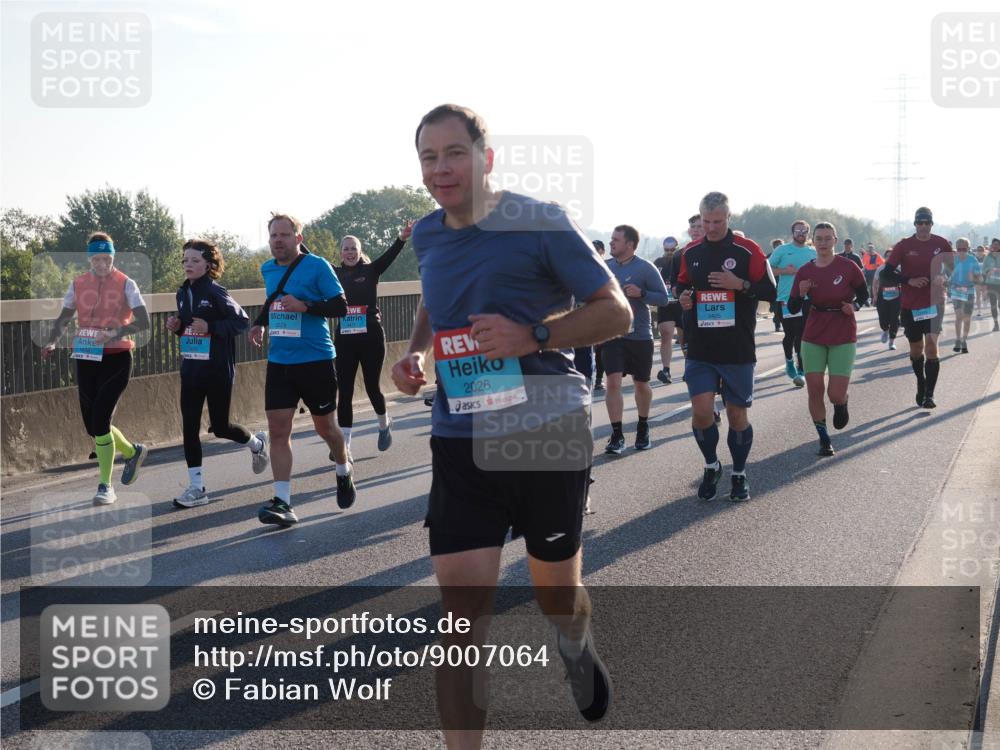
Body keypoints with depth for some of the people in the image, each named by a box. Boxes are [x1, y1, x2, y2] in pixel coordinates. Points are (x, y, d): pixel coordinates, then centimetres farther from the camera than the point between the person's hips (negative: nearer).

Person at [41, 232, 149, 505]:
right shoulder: (78, 284, 7)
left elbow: (143, 321, -13)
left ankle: (105, 485, -1)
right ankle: (132, 452, 34)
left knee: (100, 420, -13)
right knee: (92, 425, 5)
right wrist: (52, 341, -10)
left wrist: (117, 333, -31)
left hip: (116, 359, -5)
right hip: (86, 359, 5)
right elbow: (63, 318, 10)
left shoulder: (125, 284, -5)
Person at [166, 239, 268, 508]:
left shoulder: (216, 292, -12)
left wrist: (210, 327, -23)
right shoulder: (183, 293, 8)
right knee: (189, 426, 0)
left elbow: (242, 321, -14)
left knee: (220, 426, 5)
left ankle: (256, 443, 38)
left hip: (218, 370, -6)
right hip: (190, 370, 6)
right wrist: (176, 326, -1)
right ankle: (197, 488, 6)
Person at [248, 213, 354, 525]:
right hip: (279, 362, 5)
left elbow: (341, 306, -11)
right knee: (278, 429, -7)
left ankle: (344, 474, 39)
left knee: (325, 426, 10)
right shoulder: (268, 270, 10)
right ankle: (282, 502, -9)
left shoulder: (317, 266, -8)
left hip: (316, 360, -4)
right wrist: (260, 323, 12)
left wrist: (305, 306, -24)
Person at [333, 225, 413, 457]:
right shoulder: (335, 274, 6)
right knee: (344, 392, -1)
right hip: (344, 340, 2)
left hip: (371, 338, -2)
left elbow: (389, 255, -15)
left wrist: (402, 238, -32)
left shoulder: (371, 271, 0)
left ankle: (384, 425, 38)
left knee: (372, 387, 8)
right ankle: (344, 446, 2)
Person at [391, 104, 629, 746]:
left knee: (556, 591, 14)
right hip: (460, 439, 3)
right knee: (461, 607, -6)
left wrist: (533, 336, -22)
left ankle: (578, 646, 51)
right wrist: (415, 353, 8)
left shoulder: (540, 224, -9)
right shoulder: (428, 236, 7)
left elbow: (616, 312, -7)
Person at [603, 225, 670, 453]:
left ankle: (643, 427, 35)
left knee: (641, 384, 12)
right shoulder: (606, 267, 3)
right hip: (613, 335, 2)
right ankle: (616, 435, -5)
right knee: (613, 382, -10)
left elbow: (664, 298, -8)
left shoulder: (645, 268, -8)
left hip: (640, 335, -2)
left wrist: (641, 293, -23)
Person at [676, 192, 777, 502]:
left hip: (738, 350, -2)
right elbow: (682, 285, 21)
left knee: (737, 413, 6)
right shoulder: (691, 252, 6)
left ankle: (739, 475, 24)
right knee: (701, 411, -8)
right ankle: (711, 467, 17)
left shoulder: (747, 250, -5)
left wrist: (741, 284, -21)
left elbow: (770, 291, -5)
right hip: (700, 350, 2)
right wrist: (683, 297, -1)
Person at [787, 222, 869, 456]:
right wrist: (801, 294, -19)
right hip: (813, 338, 2)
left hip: (843, 338, -2)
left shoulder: (847, 267, -7)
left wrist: (855, 307, -13)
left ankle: (841, 404, 32)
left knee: (836, 394, -7)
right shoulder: (805, 272, -1)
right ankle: (824, 439, 14)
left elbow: (863, 293, 7)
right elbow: (792, 308, 1)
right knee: (815, 390, -2)